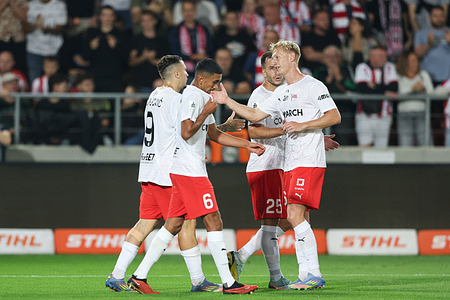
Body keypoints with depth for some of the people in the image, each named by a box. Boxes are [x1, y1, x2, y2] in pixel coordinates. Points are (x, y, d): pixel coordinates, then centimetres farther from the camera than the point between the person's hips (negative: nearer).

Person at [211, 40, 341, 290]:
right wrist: (227, 101, 18)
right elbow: (255, 115, 25)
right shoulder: (280, 93, 20)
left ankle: (314, 274, -15)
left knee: (295, 215, -17)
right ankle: (306, 275, 10)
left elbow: (334, 117, -11)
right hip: (290, 164, 9)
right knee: (297, 218, 7)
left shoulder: (313, 86, -5)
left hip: (309, 161, -9)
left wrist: (302, 125, -17)